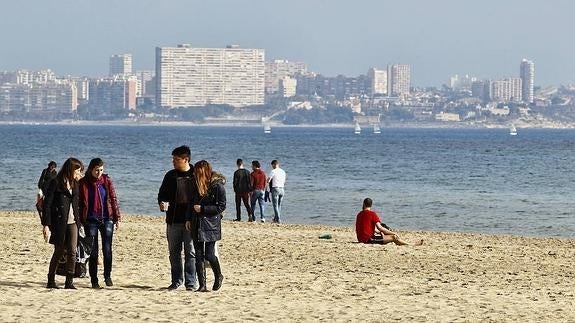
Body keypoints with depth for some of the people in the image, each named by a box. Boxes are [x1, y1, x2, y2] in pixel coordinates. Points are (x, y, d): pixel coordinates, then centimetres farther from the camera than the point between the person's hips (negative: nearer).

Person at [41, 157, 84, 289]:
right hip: (59, 223, -5)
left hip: (72, 223, 5)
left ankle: (69, 282, -2)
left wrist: (79, 221, 9)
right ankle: (51, 281, 17)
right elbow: (47, 204, -9)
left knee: (72, 252, -5)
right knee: (59, 252, 3)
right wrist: (46, 224, -16)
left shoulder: (75, 184, 13)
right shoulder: (55, 183, -7)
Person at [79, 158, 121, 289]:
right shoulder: (83, 183, -2)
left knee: (107, 249, -1)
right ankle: (94, 280, 7)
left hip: (107, 219, 1)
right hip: (91, 220, -1)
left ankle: (107, 276, 15)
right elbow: (80, 203, 1)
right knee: (93, 252, 0)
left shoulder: (107, 180, 3)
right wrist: (80, 221, -2)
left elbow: (113, 199, 7)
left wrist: (117, 218, 5)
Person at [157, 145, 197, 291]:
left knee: (190, 252, -2)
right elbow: (162, 194, 13)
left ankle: (190, 283, 2)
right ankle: (176, 281, 18)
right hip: (173, 219, 3)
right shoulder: (170, 176, 8)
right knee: (174, 252, 8)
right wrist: (162, 203, -8)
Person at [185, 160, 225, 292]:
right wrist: (189, 219, 8)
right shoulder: (197, 185, 10)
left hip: (211, 224, -6)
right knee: (199, 254, 1)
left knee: (209, 254, -7)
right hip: (197, 224, 6)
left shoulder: (217, 186, -9)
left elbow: (221, 207, -10)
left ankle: (218, 276, 21)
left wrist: (202, 209, -14)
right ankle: (202, 285, 4)